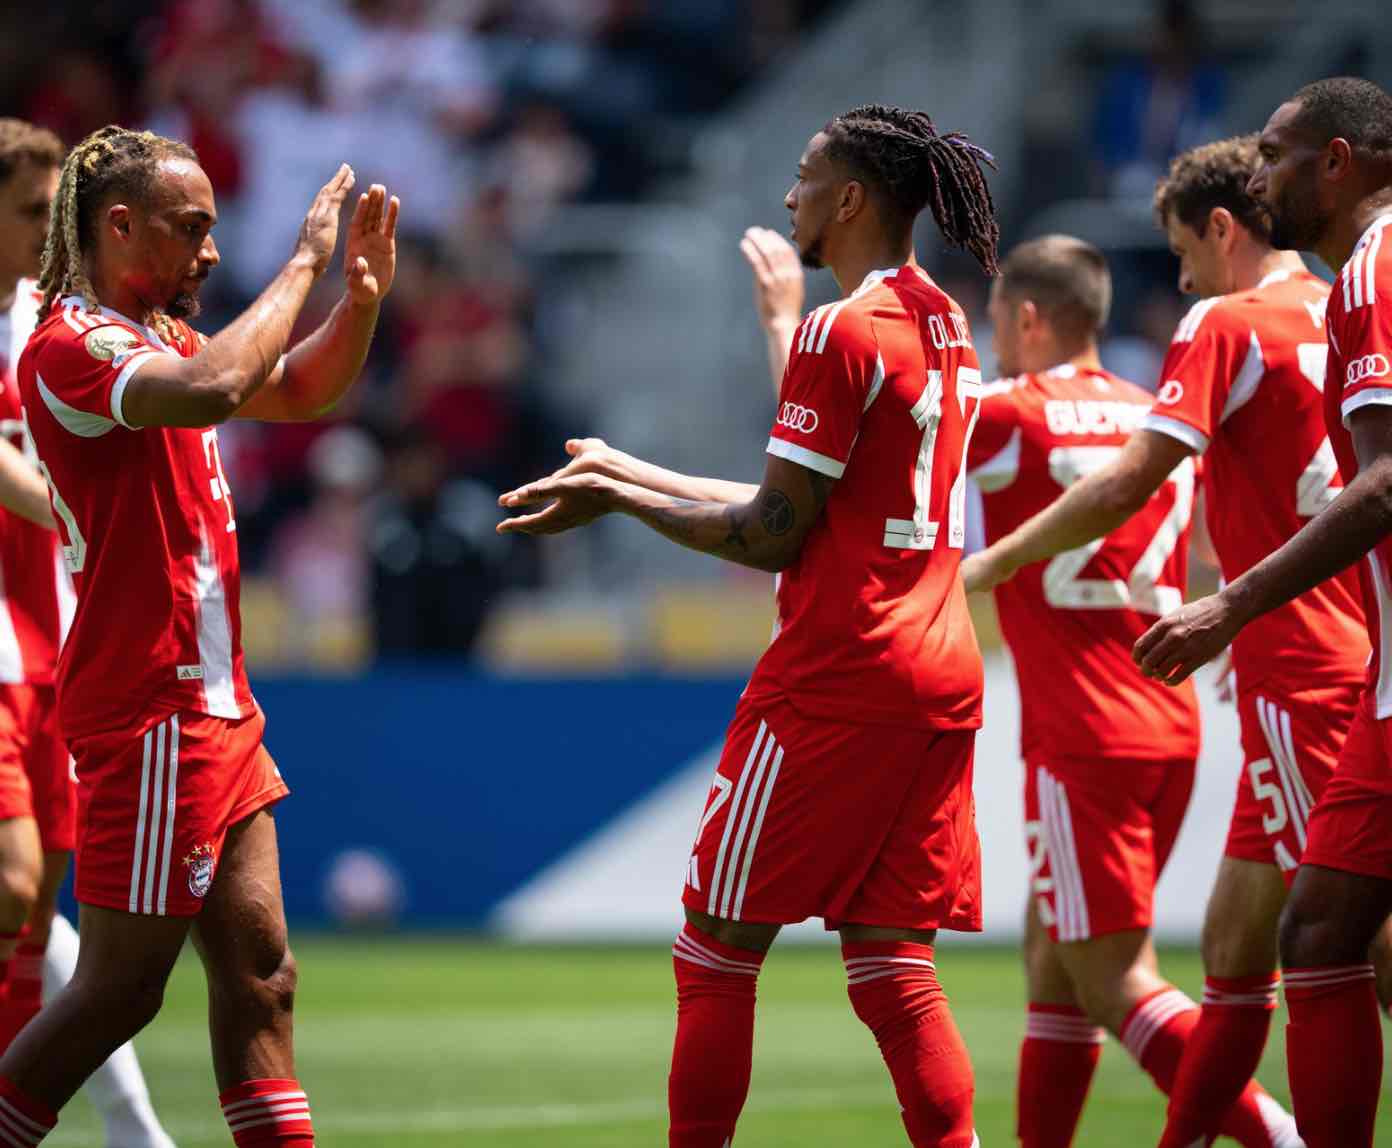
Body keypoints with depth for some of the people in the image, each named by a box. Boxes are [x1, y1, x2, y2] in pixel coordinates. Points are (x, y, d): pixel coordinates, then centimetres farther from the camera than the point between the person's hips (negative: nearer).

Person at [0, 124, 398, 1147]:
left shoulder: (159, 335, 15)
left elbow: (300, 392, 25)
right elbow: (212, 389, -33)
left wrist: (364, 296, 6)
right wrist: (305, 266, -23)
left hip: (213, 705, 10)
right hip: (150, 711, -10)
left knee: (259, 971, 7)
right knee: (120, 989, -6)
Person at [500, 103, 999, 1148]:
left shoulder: (842, 333, -13)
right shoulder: (944, 326, 15)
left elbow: (771, 536, -12)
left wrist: (618, 501, 0)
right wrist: (629, 474, 22)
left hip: (838, 676, -8)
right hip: (942, 676, 8)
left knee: (718, 951, 1)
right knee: (890, 965, 6)